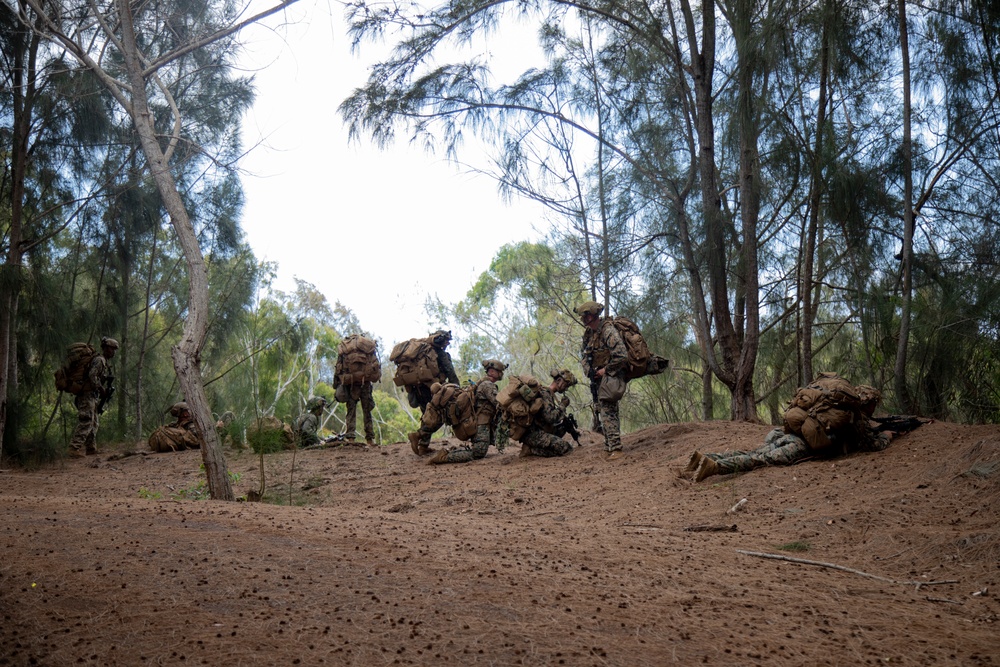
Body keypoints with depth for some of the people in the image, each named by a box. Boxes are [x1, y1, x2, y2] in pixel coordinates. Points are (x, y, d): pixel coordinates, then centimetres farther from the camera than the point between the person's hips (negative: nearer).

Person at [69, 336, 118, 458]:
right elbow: (92, 376, -23)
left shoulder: (104, 361, 20)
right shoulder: (99, 360, -12)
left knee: (93, 423, 14)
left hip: (93, 396, 11)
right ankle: (75, 449, -18)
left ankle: (91, 448, 20)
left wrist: (106, 391, 12)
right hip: (87, 394, -11)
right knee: (85, 422, -15)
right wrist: (102, 389, -17)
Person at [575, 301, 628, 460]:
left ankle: (615, 449, -13)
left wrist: (605, 370, -17)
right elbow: (583, 353, 21)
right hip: (598, 377, 10)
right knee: (599, 411, 11)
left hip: (610, 377, -9)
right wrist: (588, 369, 3)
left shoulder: (608, 331, -19)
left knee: (607, 413, -14)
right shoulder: (589, 333, 9)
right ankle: (609, 447, 18)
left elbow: (621, 356, -25)